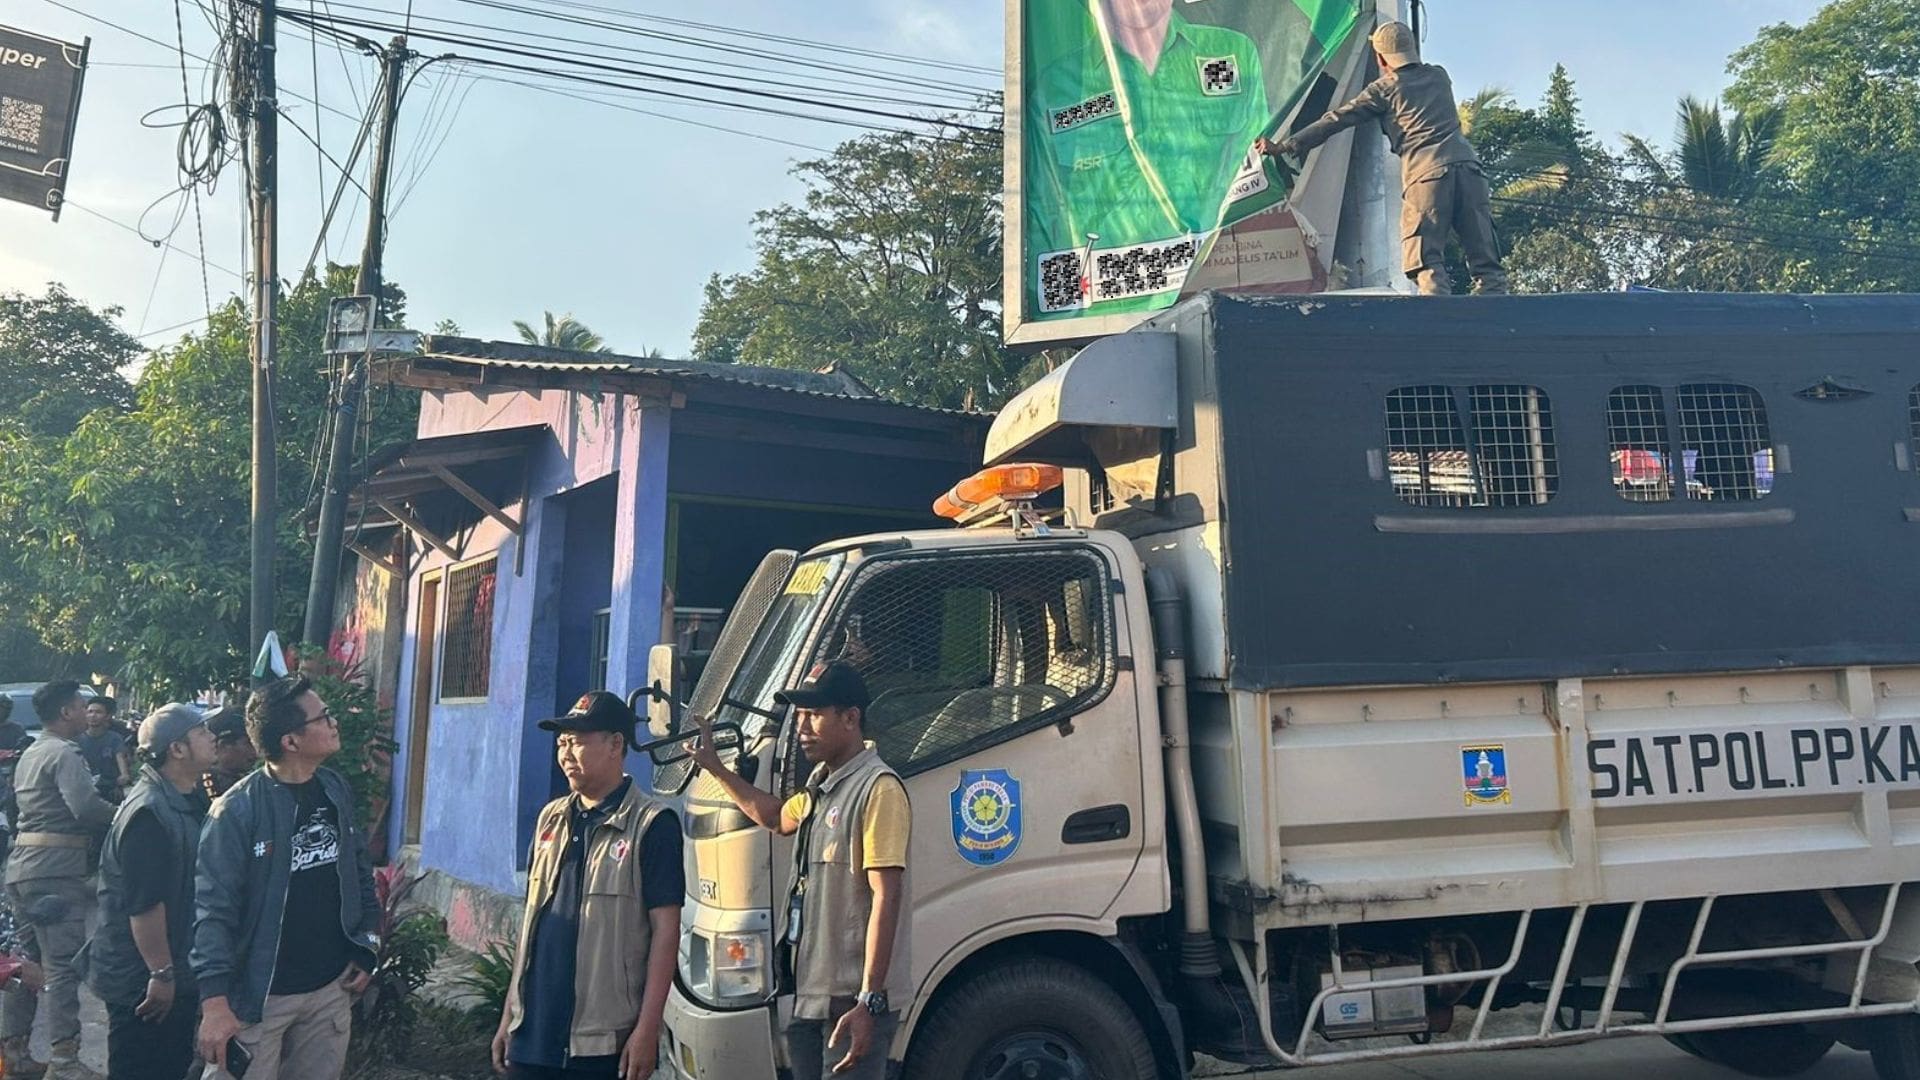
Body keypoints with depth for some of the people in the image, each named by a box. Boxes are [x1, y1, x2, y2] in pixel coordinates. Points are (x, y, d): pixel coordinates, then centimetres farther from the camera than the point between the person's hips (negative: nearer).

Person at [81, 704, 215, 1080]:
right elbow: (143, 903, -26)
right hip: (143, 982, -9)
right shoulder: (149, 812, -23)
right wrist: (161, 974, -22)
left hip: (176, 976, 10)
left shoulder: (183, 802, 9)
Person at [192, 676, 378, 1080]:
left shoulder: (336, 790, 2)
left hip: (331, 987, 5)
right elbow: (213, 908, -19)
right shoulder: (238, 810, -17)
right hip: (260, 994, -5)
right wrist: (214, 1000, -23)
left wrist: (365, 949, 9)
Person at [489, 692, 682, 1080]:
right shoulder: (551, 819, 11)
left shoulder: (651, 825, -8)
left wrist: (647, 1030, -15)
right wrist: (509, 1015, 14)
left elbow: (665, 931, -11)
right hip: (531, 1037, 6)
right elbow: (532, 921, 16)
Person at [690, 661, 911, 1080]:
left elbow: (886, 897, -20)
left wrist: (869, 1001, -24)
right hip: (810, 993, 9)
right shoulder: (820, 786, 14)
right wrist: (714, 766, 31)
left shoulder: (878, 789, -15)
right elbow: (777, 817, 37)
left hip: (854, 1000, -9)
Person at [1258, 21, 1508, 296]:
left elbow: (1335, 121, 8)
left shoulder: (1384, 89, 9)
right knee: (1484, 257, 4)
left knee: (1426, 261, -6)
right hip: (1466, 164, 4)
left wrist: (1283, 146, 11)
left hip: (1426, 173, -4)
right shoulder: (1439, 76, 24)